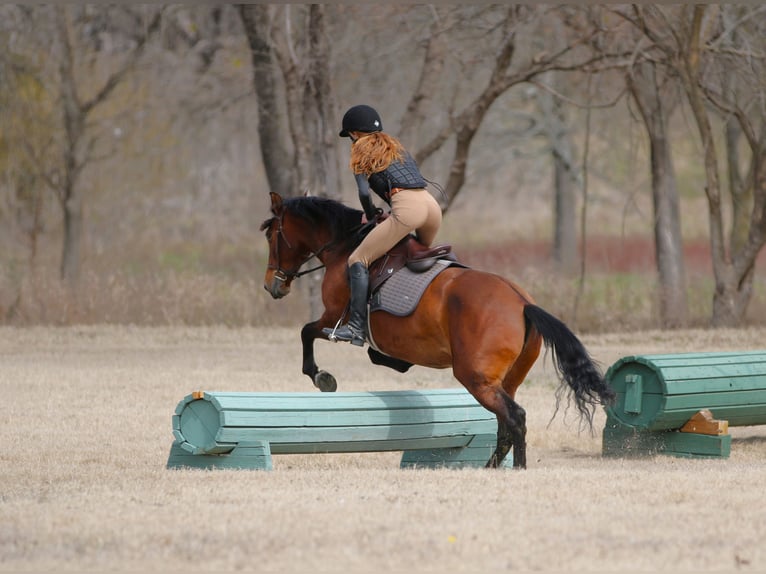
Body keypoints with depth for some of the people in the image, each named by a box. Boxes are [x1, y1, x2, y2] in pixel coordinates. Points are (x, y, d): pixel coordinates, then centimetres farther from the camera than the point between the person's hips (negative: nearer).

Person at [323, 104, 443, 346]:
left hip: (407, 208, -7)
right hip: (432, 206, 7)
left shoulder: (362, 148, 10)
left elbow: (364, 192, 0)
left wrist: (371, 216, 17)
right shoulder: (395, 145, 30)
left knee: (358, 260, -4)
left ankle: (356, 328, -15)